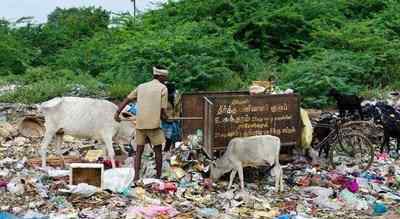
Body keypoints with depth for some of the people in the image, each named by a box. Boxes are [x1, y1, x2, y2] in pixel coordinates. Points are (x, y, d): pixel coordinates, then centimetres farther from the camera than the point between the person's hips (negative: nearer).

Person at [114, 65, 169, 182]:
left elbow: (127, 99, 10)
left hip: (140, 124, 4)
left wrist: (117, 112, 10)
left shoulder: (141, 87, 13)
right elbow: (163, 110, -4)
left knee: (139, 151, 9)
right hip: (154, 124, -4)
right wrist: (164, 117, 15)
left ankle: (136, 176, 0)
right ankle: (158, 176, 14)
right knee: (158, 150, 10)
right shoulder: (163, 88, -1)